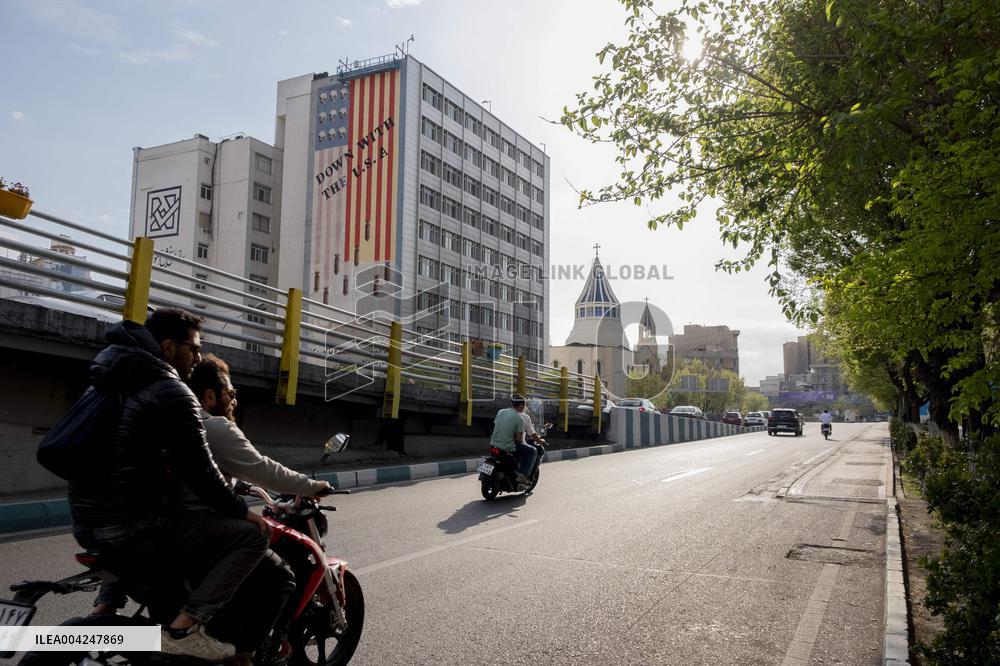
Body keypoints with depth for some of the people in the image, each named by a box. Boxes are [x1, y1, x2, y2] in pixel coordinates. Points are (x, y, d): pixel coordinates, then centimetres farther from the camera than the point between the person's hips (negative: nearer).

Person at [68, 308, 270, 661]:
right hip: (135, 526, -9)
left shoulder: (116, 380, 16)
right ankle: (184, 627, -11)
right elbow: (198, 470, -14)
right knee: (252, 534, -9)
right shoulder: (171, 392, -13)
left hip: (88, 522, 9)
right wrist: (241, 510, -1)